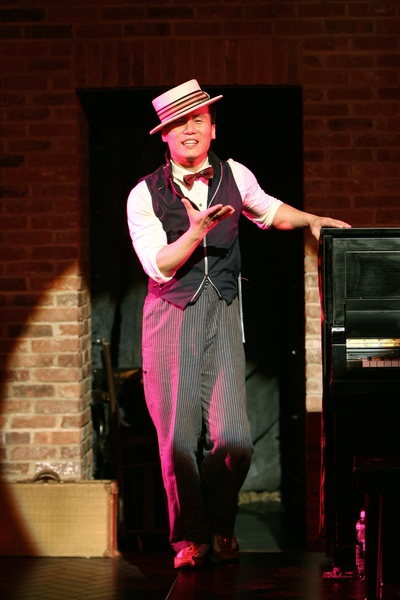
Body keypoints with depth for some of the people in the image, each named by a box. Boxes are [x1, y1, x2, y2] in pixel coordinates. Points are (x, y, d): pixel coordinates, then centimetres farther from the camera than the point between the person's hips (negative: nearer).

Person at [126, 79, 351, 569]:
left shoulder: (234, 176, 7)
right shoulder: (145, 195, -3)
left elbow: (268, 210, 29)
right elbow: (159, 267, -10)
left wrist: (311, 220, 15)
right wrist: (196, 231, -22)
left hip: (222, 315, 2)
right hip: (171, 317, -2)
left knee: (233, 438, -9)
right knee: (178, 437, -5)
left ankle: (220, 526, 17)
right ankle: (189, 537, 15)